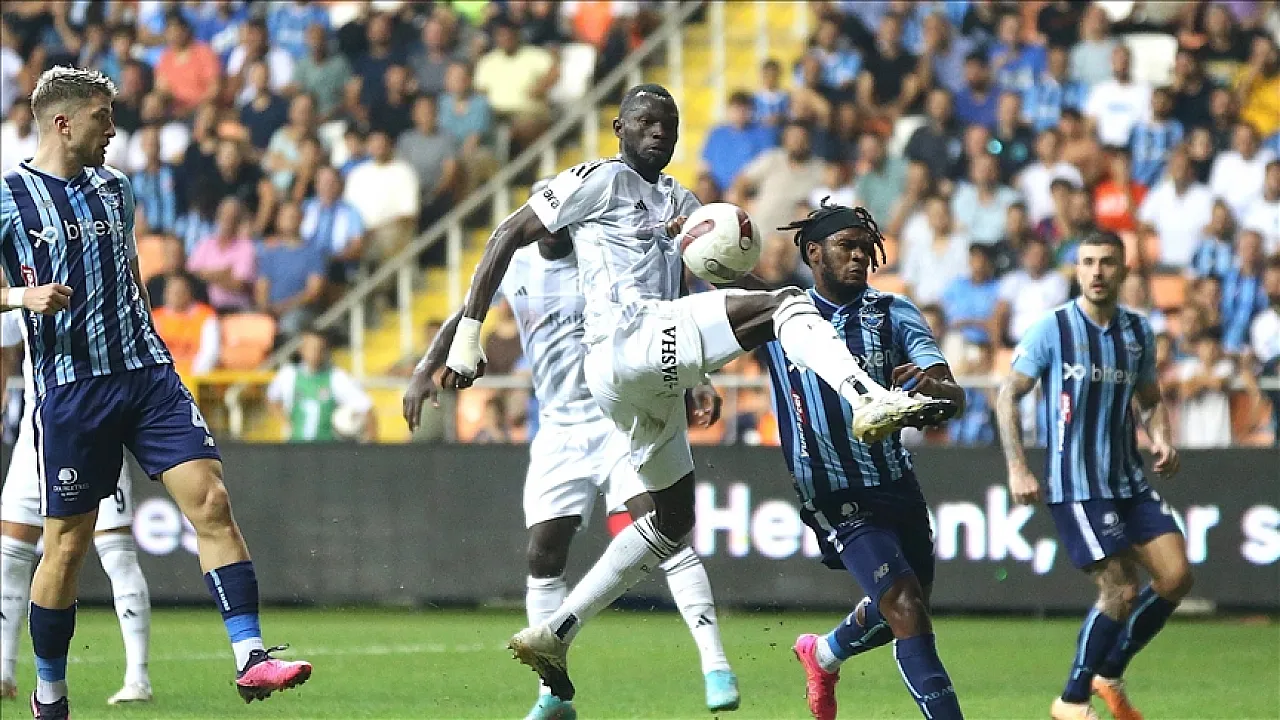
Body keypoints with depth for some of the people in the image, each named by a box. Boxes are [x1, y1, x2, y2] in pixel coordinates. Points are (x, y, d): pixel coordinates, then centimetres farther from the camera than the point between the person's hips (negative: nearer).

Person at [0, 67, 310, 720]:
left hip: (145, 373, 5)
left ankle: (250, 658, -13)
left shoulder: (113, 187, 14)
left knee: (210, 501, -11)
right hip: (69, 389, -5)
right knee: (67, 544, 0)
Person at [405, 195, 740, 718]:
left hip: (619, 417, -4)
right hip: (558, 432, 4)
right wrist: (425, 373, 10)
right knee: (543, 558, 0)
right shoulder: (513, 267, 5)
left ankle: (715, 666, -21)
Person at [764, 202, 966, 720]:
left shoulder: (894, 314, 1)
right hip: (835, 496, -4)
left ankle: (824, 654, 46)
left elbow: (955, 398, -8)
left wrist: (933, 387, -32)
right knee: (906, 607, -18)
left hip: (897, 483, 4)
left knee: (903, 608, 17)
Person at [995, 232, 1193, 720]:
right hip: (1074, 485, -6)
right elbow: (1008, 395, -4)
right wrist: (1017, 469, -12)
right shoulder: (1052, 328, -7)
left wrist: (1162, 439, -1)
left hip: (1129, 480, 6)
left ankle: (1109, 676, 14)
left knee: (1176, 577, -5)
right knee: (1121, 591, -14)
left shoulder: (1138, 332, 8)